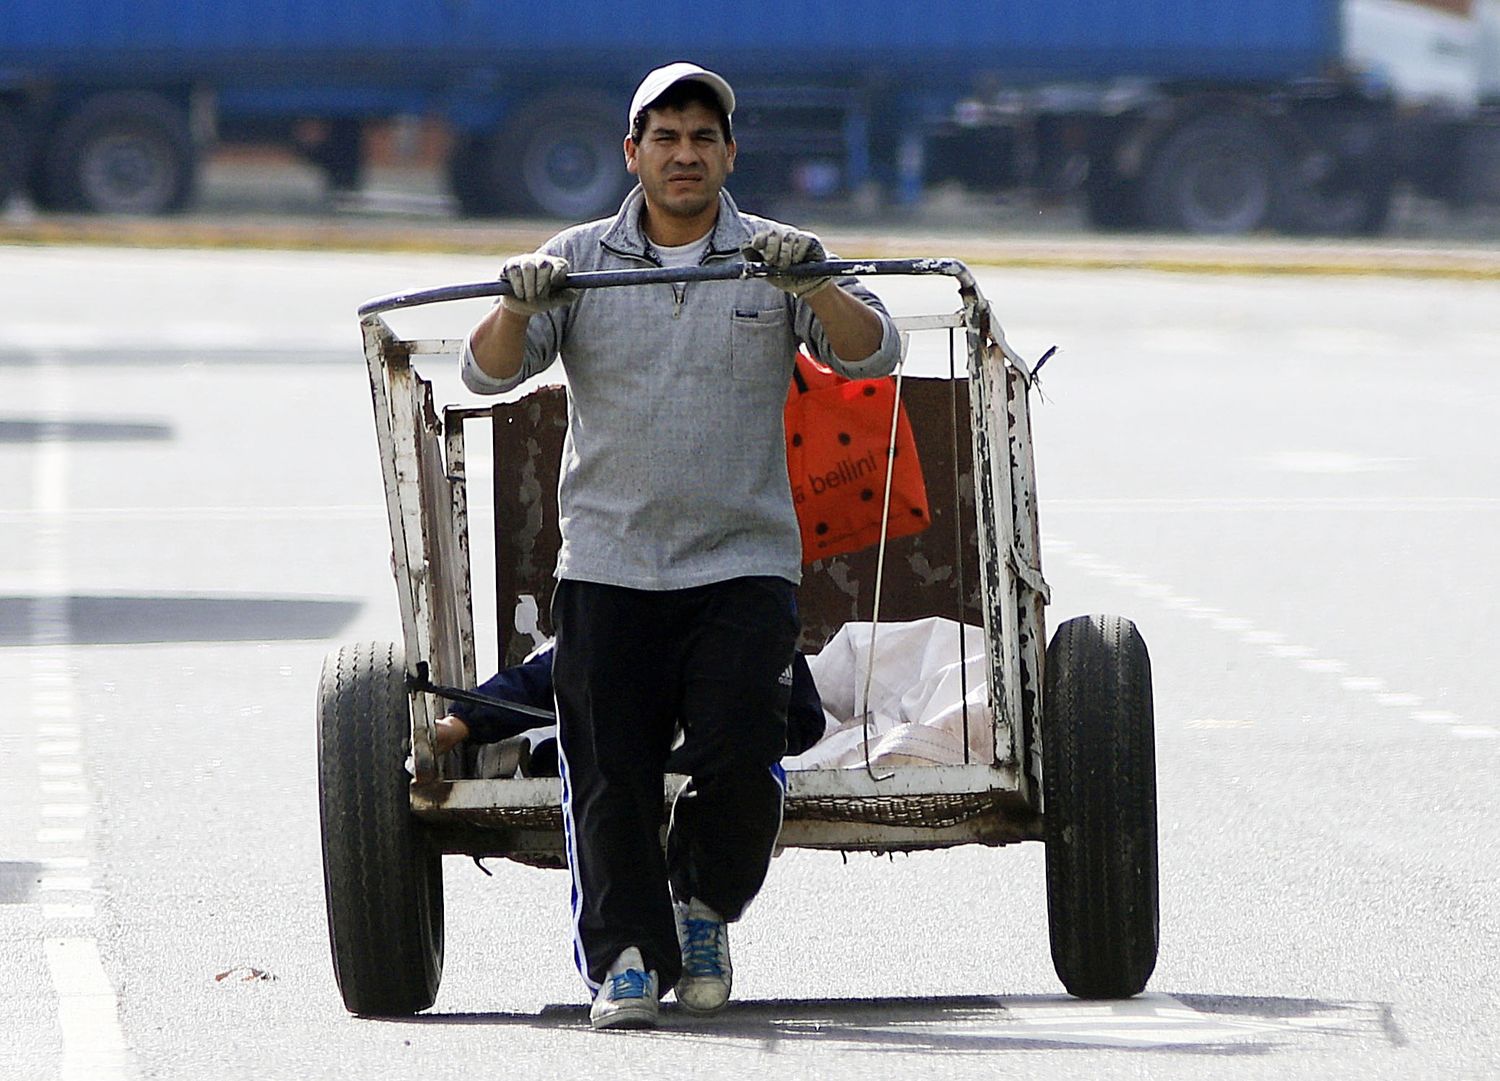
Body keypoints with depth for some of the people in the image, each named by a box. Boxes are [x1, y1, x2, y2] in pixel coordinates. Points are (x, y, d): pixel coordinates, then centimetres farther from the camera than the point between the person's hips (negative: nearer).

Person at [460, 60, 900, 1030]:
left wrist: (812, 287, -23)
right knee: (610, 770, -4)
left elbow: (872, 356, -4)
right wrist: (519, 307, -21)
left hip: (744, 562, -1)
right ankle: (627, 957, 6)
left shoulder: (776, 260, 6)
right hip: (608, 568, 1)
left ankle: (706, 906, 12)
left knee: (739, 755, -14)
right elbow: (488, 371, 0)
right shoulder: (579, 261, 8)